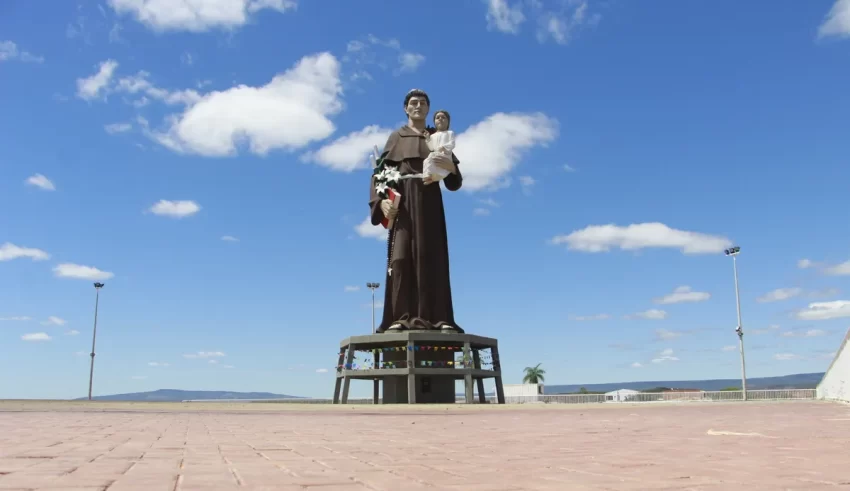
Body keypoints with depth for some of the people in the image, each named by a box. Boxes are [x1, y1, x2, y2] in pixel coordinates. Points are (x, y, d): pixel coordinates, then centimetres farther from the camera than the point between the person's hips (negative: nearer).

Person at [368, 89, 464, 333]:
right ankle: (400, 318, -16)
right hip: (403, 199, -1)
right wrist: (381, 200, -13)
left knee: (432, 258, -7)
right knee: (401, 257, -12)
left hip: (429, 203, 1)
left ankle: (437, 318, -11)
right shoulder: (396, 137, 18)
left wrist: (450, 166, -11)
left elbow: (455, 183, 12)